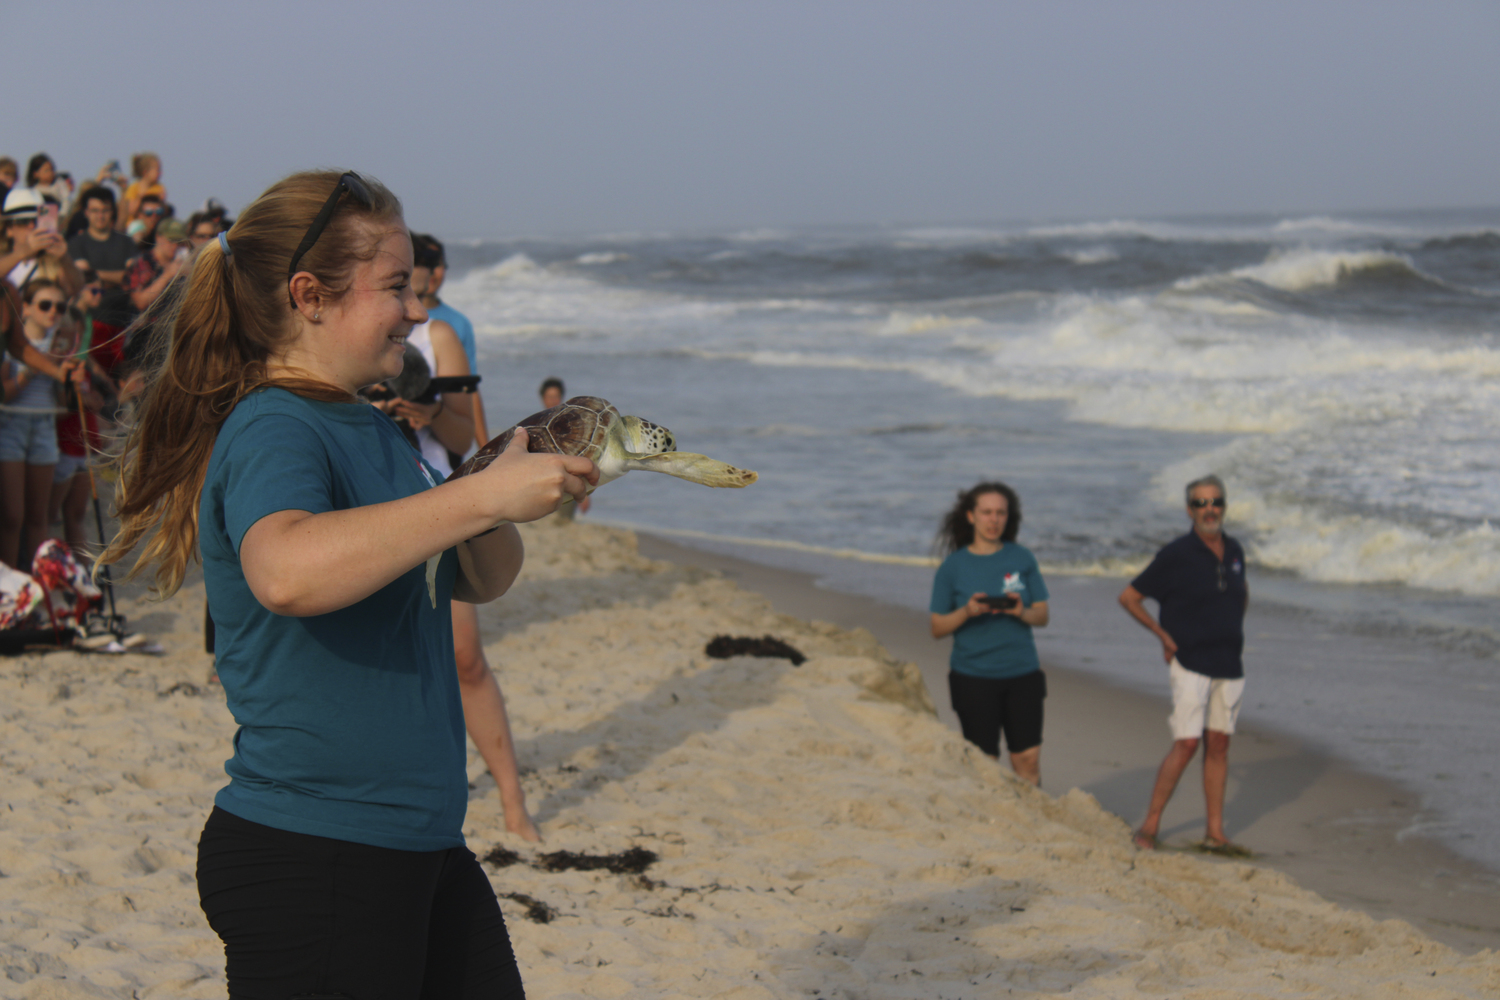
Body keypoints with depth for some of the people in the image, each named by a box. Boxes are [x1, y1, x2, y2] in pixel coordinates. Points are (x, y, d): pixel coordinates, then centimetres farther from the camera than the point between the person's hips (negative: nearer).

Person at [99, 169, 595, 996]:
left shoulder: (371, 430, 12)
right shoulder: (271, 432, -16)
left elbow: (481, 580, 19)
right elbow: (287, 572, -38)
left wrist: (521, 488, -4)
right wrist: (480, 494, -34)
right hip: (305, 861, -9)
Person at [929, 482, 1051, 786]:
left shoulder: (1022, 558, 6)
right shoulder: (954, 566, 1)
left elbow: (1043, 616, 7)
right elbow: (937, 628, 2)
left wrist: (1021, 612, -14)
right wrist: (967, 612, -17)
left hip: (1022, 673, 2)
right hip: (973, 677, -2)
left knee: (1028, 760, -2)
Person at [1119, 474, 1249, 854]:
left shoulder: (1234, 551, 8)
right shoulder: (1176, 554, -9)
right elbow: (1129, 597, -4)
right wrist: (1164, 635, -6)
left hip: (1229, 664, 6)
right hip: (1190, 663, -6)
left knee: (1219, 744, 6)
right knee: (1186, 743, -12)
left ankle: (1215, 833, 10)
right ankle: (1149, 826, -5)